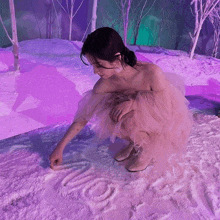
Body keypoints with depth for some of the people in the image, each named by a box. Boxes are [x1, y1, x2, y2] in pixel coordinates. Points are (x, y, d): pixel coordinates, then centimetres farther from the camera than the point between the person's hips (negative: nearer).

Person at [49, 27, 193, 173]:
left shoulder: (151, 72, -33)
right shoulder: (105, 84, -19)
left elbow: (167, 106, -24)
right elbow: (84, 116, -11)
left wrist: (133, 103, -36)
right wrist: (60, 147, -7)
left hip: (165, 123, -4)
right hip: (140, 118, 5)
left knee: (127, 120, -31)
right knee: (108, 118, -21)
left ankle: (147, 149, 1)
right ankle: (135, 143, 8)